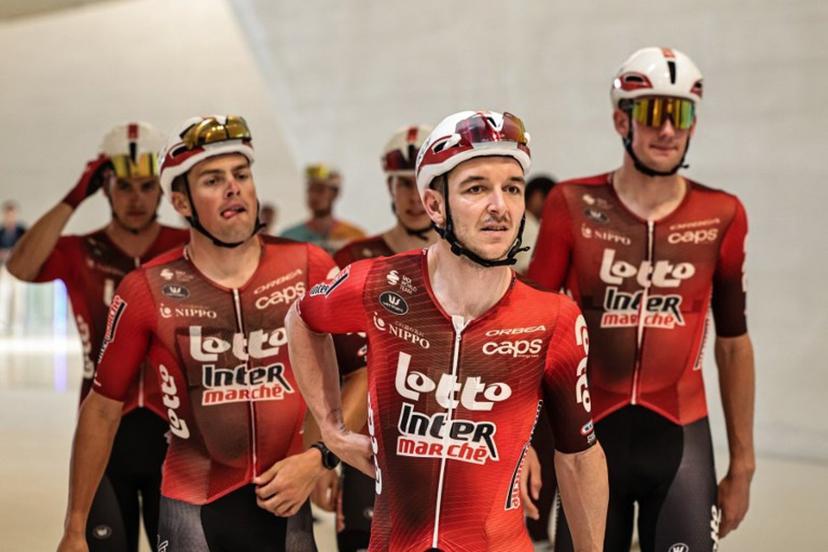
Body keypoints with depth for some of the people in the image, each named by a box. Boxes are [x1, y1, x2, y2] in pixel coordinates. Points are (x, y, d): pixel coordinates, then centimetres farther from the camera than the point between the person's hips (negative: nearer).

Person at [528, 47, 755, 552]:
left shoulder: (721, 216, 1)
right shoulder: (573, 206, -2)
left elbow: (733, 343, 9)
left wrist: (743, 464, 10)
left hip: (681, 439, 0)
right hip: (591, 434, 0)